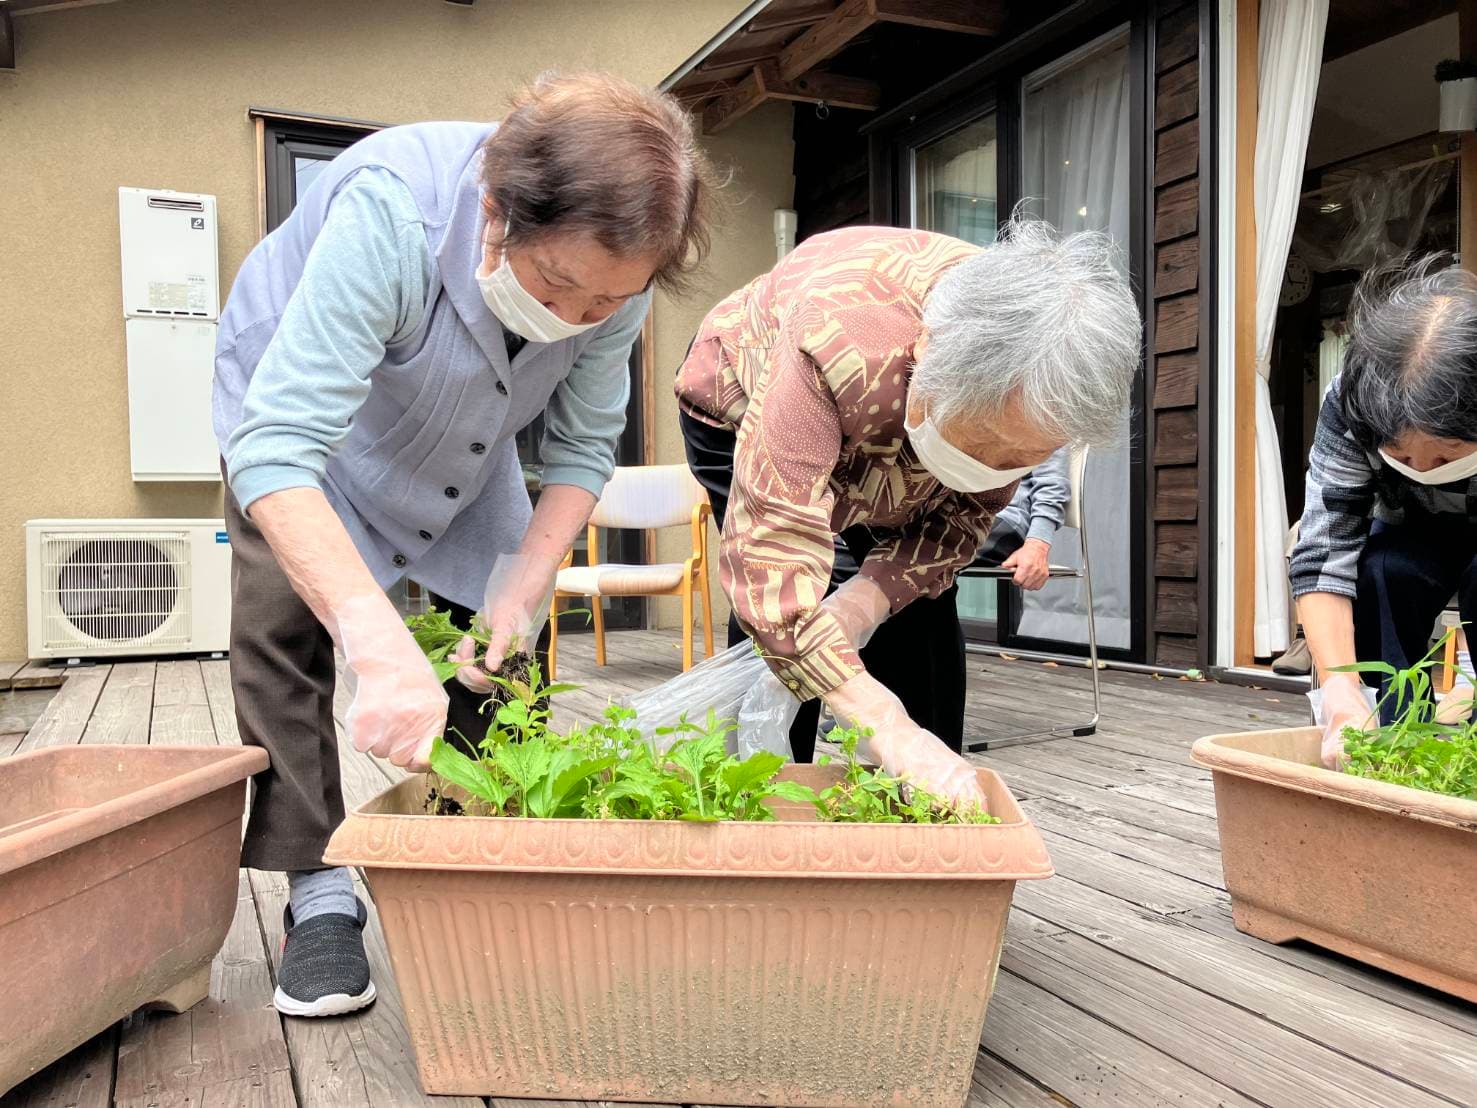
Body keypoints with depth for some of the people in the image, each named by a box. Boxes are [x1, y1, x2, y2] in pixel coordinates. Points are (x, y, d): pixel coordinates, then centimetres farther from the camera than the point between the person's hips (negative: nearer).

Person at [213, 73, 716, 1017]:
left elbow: (583, 449, -18)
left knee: (500, 633, 1)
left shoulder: (612, 268, -30)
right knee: (285, 627, -16)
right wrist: (378, 638, -61)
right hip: (296, 401, -3)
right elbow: (278, 448, -50)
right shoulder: (389, 214, -45)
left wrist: (524, 590, -29)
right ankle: (320, 898, -2)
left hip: (461, 439, 4)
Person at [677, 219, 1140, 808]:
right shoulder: (834, 343, -48)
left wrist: (867, 598, -34)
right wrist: (893, 731, -55)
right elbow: (771, 551, -51)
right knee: (777, 619, -20)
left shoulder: (1037, 381, -30)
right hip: (744, 408, -4)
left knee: (923, 616, -5)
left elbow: (968, 509, -15)